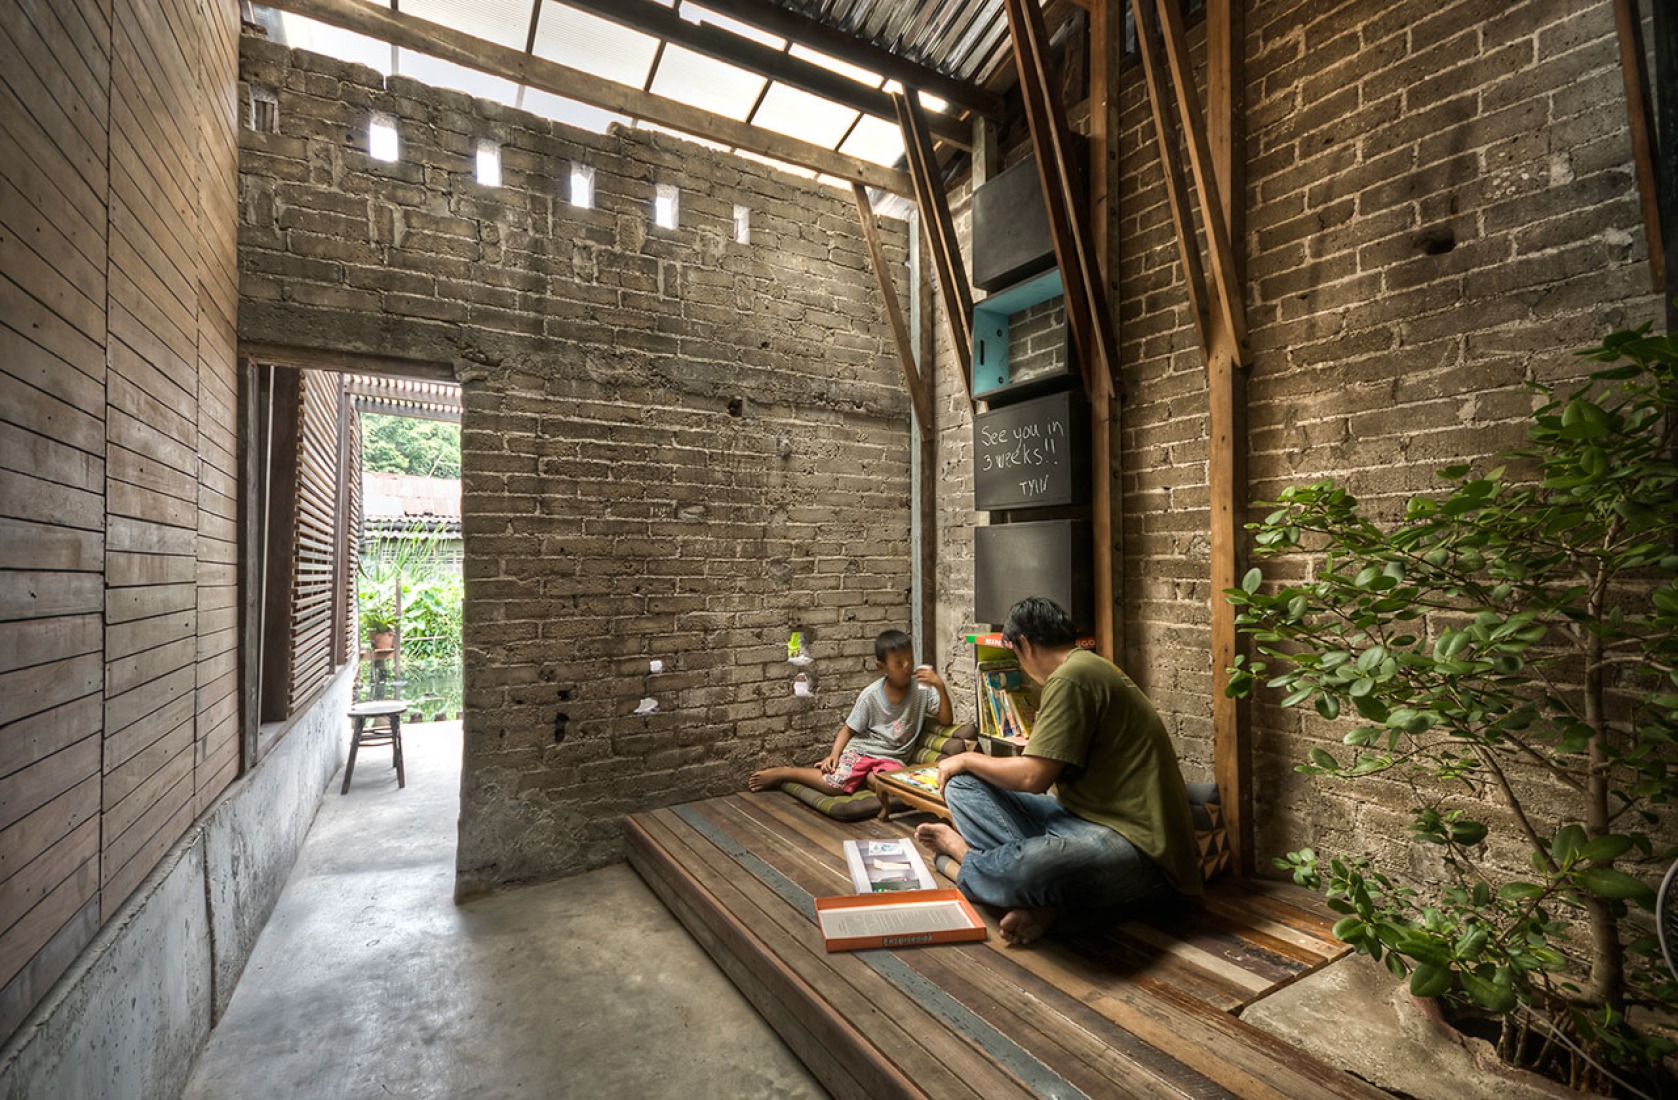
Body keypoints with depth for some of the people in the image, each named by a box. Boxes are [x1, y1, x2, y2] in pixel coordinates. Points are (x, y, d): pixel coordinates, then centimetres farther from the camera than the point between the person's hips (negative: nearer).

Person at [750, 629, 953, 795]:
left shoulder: (922, 689, -7)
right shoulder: (871, 694, -9)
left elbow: (945, 720, -11)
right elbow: (849, 729, 0)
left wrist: (940, 686, -23)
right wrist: (834, 754, -16)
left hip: (891, 757, 1)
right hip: (860, 749, -1)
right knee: (835, 783, -24)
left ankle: (867, 776, -1)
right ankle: (781, 773, -3)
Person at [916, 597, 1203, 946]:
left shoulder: (1070, 678, -17)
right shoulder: (1091, 667, 15)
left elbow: (1032, 777, -18)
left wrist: (968, 758, -1)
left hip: (1138, 849, -10)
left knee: (1023, 869, -39)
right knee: (963, 784, 1)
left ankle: (966, 854, -3)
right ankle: (1043, 899, -13)